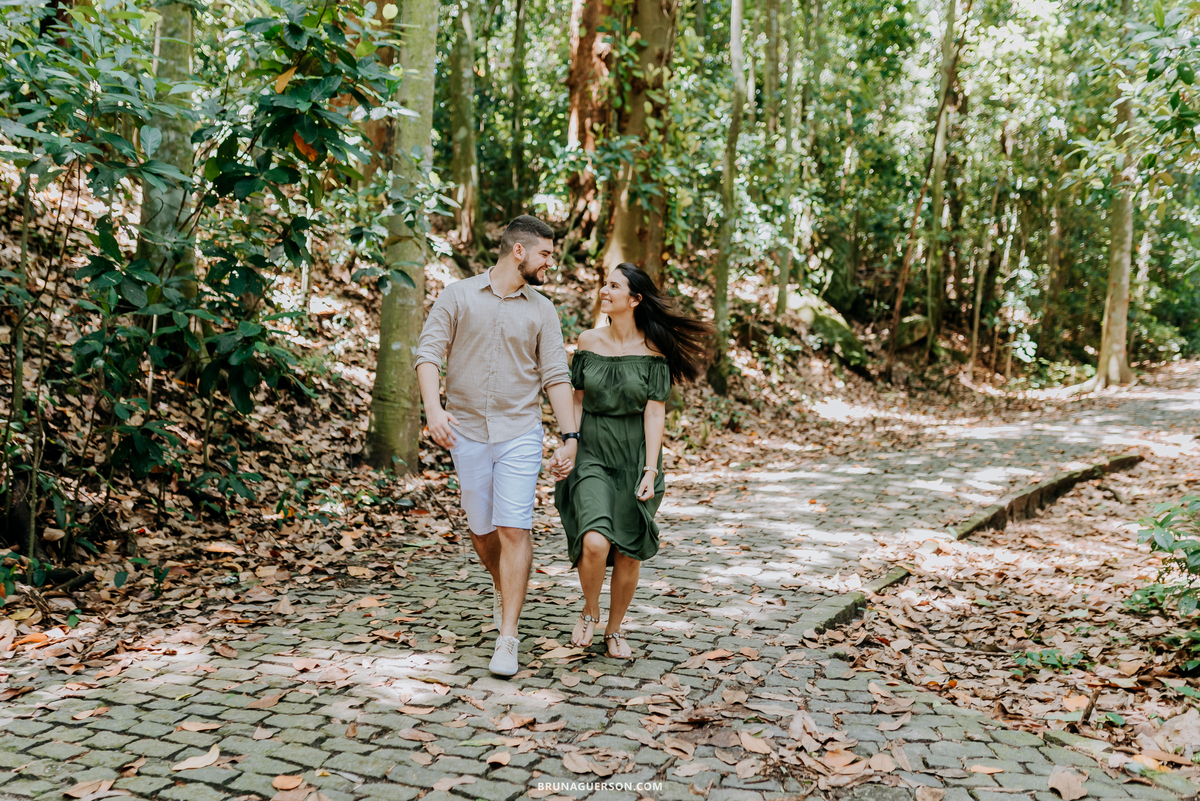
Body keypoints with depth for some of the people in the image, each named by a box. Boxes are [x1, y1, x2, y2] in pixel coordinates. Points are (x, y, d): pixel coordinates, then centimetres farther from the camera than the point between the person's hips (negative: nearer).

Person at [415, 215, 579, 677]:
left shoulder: (541, 310, 6)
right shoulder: (458, 296, 2)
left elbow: (556, 376, 5)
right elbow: (428, 353, -4)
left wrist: (570, 435, -4)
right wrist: (433, 407, -20)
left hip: (520, 434, 0)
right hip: (467, 431, 0)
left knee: (514, 530, -9)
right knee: (481, 530, 11)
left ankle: (507, 639, -5)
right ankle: (502, 589, 42)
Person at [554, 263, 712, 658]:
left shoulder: (653, 351, -5)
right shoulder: (588, 341, 3)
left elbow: (654, 414, -7)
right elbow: (578, 402, 8)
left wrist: (650, 470, -13)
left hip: (635, 457, -1)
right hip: (592, 454, 1)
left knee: (628, 554, 4)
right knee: (595, 542, -18)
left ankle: (614, 630, 25)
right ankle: (589, 612, 11)